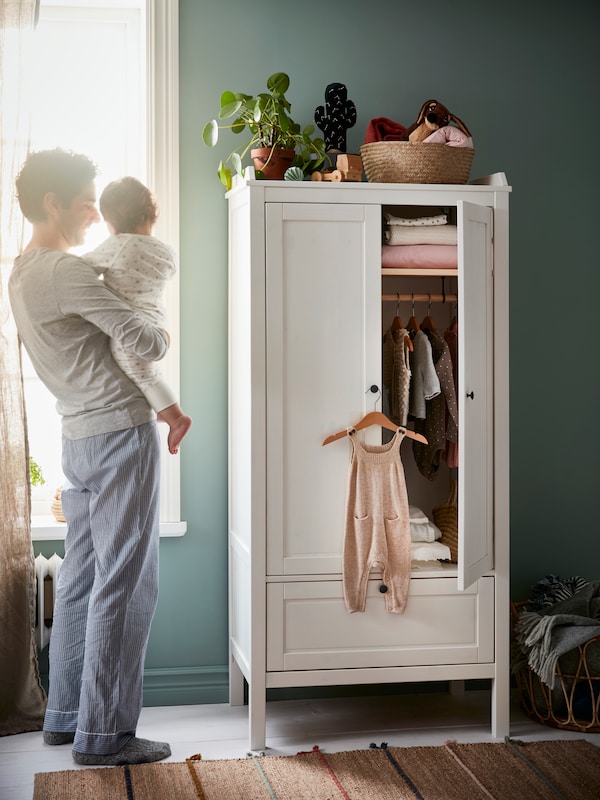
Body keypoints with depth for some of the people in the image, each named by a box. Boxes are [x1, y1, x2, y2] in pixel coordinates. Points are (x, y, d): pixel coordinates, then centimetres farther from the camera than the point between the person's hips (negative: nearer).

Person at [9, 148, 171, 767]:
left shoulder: (21, 275, 14)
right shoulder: (66, 271, -16)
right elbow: (144, 343, -18)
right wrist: (163, 335, 5)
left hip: (78, 437, 10)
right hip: (121, 433, -9)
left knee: (81, 580, 14)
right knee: (124, 585, -4)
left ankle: (64, 715, 22)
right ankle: (103, 733, 1)